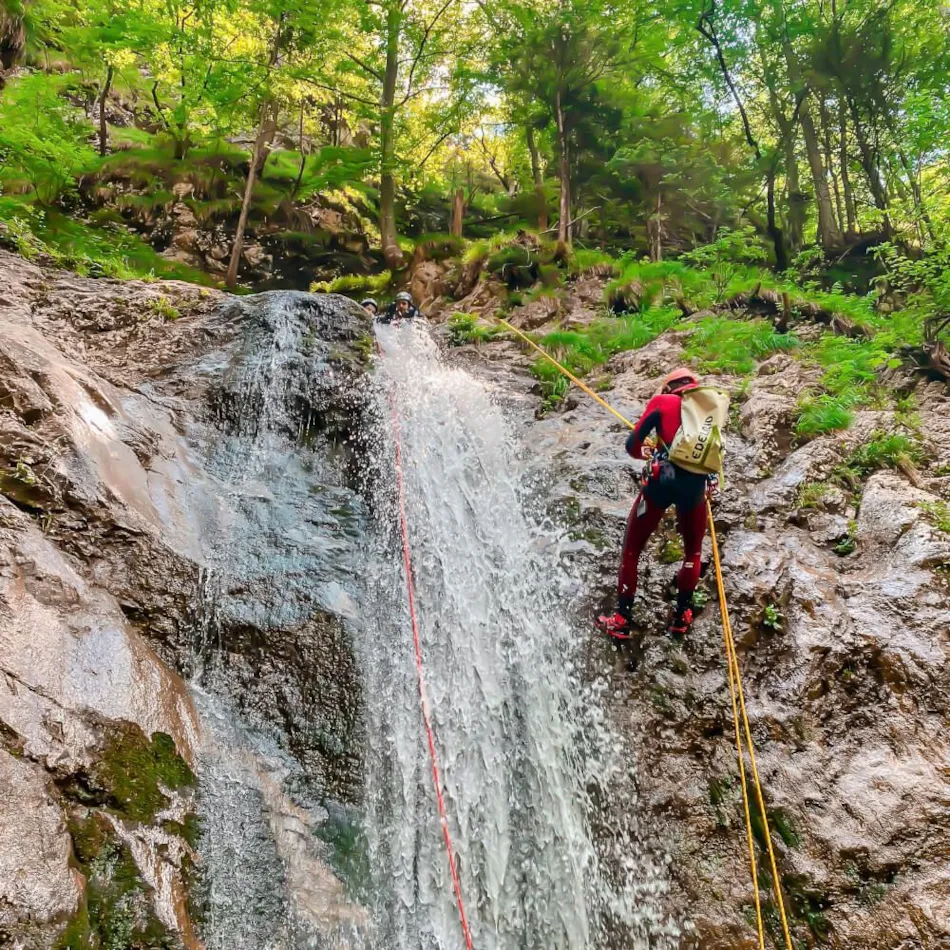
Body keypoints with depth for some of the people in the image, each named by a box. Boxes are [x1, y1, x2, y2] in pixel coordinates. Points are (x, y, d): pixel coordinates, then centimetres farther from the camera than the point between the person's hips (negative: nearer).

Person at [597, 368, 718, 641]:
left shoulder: (662, 401, 10)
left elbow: (633, 444, 5)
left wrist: (644, 454, 26)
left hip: (662, 479, -3)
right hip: (696, 483, 3)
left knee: (631, 550, 12)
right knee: (693, 551, 26)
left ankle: (622, 620, 13)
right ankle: (681, 616, 27)